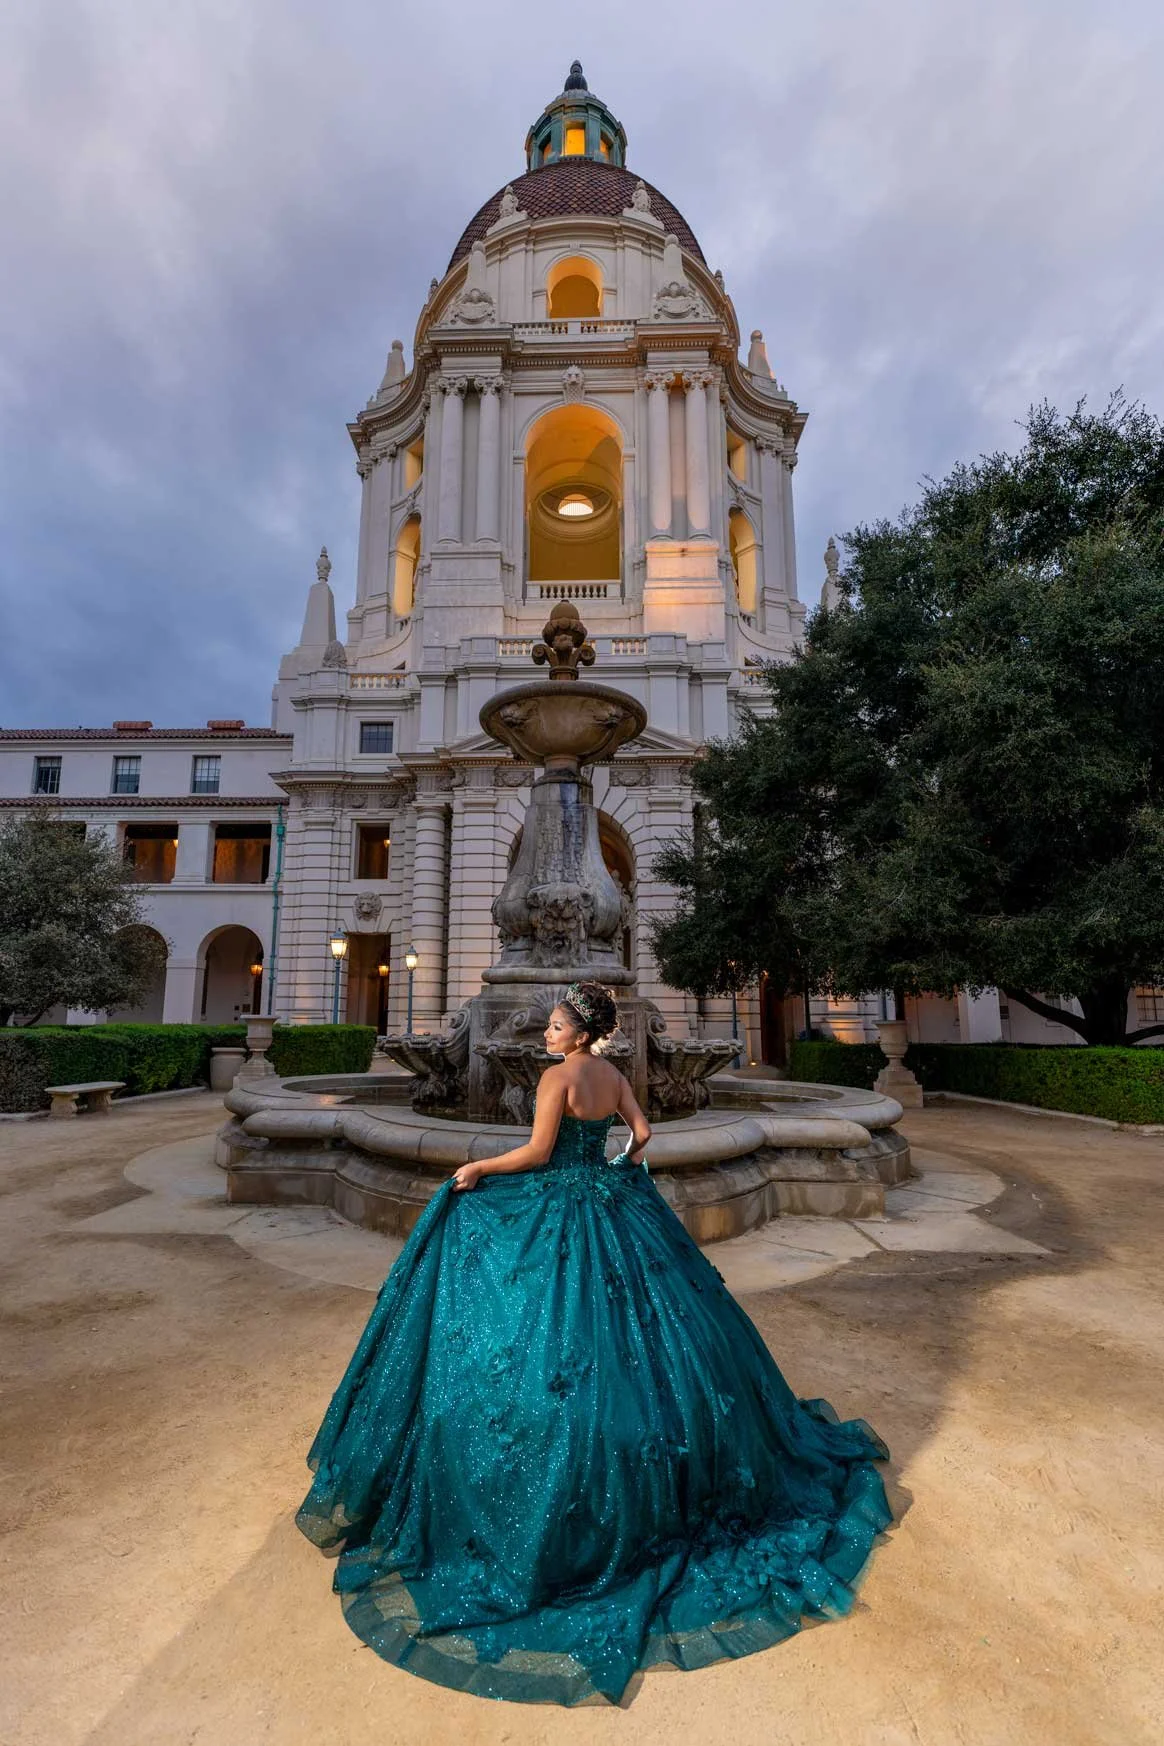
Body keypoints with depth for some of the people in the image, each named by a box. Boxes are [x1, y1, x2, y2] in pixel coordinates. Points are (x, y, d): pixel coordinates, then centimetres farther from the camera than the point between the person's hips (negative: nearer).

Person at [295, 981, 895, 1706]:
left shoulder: (559, 1075, -19)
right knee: (647, 1321, 21)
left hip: (558, 1213, -8)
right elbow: (641, 1130, 12)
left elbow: (538, 1152, -19)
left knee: (559, 1334, 4)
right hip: (610, 1207, 8)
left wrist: (478, 1169, -7)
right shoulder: (613, 1074, 3)